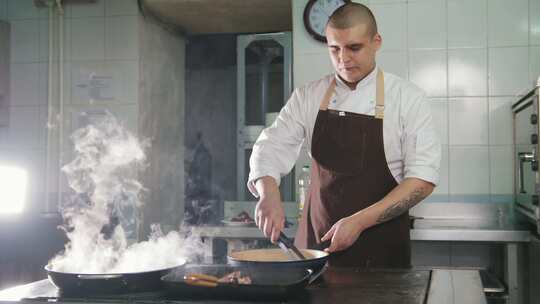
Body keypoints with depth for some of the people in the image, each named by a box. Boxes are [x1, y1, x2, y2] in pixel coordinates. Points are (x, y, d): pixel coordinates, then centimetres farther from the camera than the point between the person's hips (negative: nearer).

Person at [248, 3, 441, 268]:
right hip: (316, 239, 2)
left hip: (381, 244, -2)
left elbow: (423, 178, -9)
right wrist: (268, 193, -23)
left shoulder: (407, 97, -6)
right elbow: (271, 149, -1)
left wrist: (360, 221, -19)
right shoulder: (309, 96, 3)